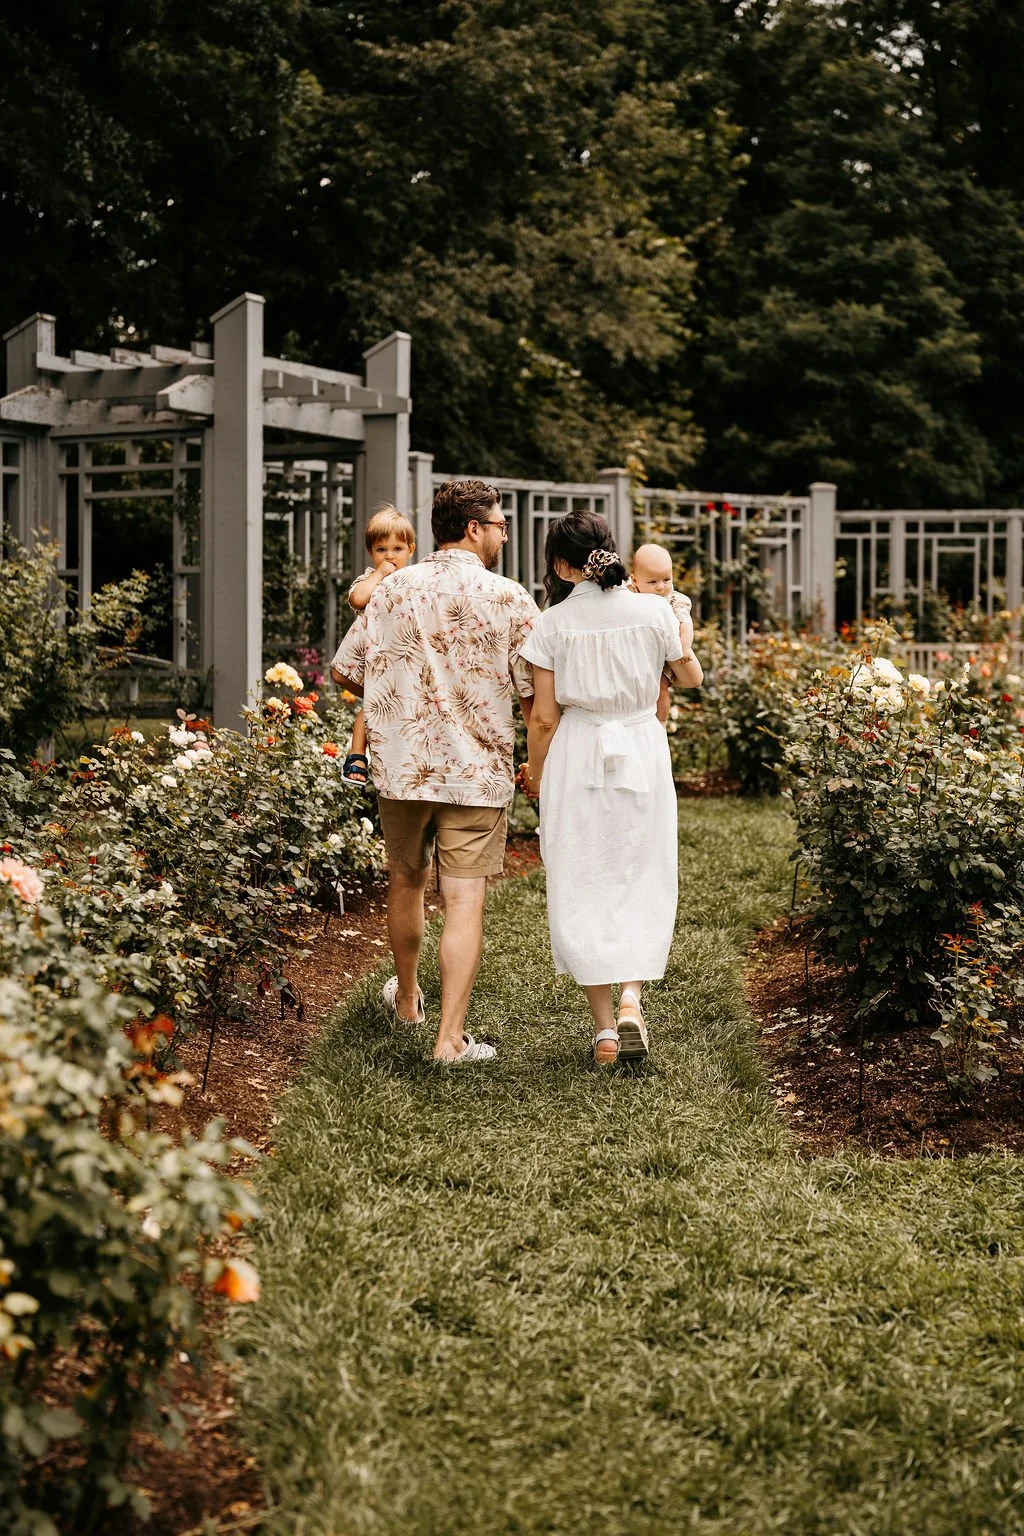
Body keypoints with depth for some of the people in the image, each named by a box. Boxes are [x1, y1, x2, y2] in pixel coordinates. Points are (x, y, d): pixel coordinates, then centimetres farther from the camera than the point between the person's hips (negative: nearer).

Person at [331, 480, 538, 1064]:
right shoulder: (508, 598, -7)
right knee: (465, 898, -2)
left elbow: (345, 670, 7)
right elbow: (534, 693, -7)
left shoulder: (393, 589, 3)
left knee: (407, 880, 22)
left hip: (402, 765, 4)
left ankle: (408, 999, 41)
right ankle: (451, 1037, -5)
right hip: (477, 770, -4)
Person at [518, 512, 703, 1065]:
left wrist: (535, 773, 10)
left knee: (583, 888, 8)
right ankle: (631, 997, -5)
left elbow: (544, 716, -5)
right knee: (642, 881, 14)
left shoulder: (554, 623, -8)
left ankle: (604, 1026, 8)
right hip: (641, 754, 1)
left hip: (577, 758, -1)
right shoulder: (652, 611, -3)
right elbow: (691, 677, 13)